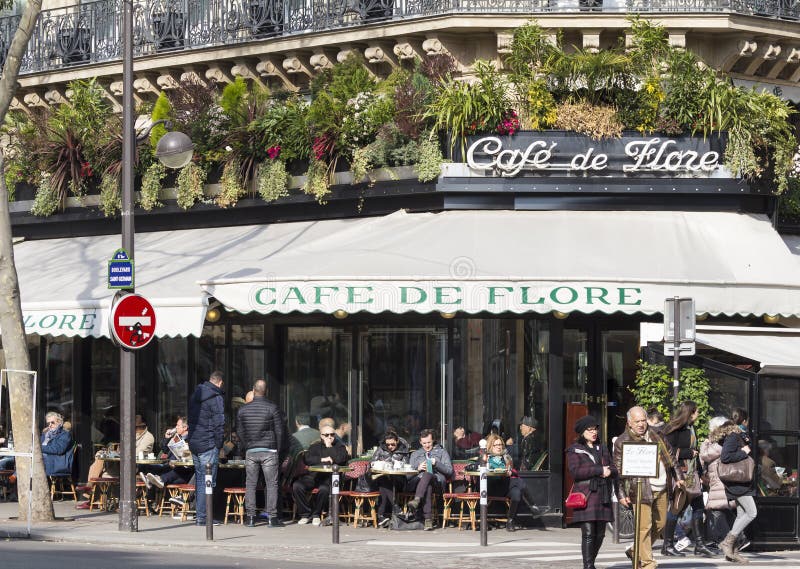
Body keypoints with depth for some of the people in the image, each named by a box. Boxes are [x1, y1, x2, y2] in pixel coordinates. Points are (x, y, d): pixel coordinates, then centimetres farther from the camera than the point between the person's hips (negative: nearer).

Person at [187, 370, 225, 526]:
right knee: (208, 482, -5)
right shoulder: (216, 398, -12)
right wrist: (219, 444, -6)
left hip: (194, 443, 8)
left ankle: (198, 514, 19)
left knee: (199, 480, 16)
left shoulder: (195, 395, 13)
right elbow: (219, 424, -16)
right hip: (208, 445, -8)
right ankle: (202, 517, -7)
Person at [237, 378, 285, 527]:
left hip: (250, 452, 2)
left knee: (250, 484, 7)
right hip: (269, 451, -2)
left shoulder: (243, 409, 2)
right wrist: (277, 450, 8)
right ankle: (272, 517, -3)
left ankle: (250, 517, 5)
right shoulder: (272, 408, -6)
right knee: (271, 483, 0)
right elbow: (279, 431, -3)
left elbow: (239, 431, 8)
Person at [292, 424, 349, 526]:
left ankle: (316, 514, -14)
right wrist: (323, 460, -6)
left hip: (329, 478, -3)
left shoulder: (339, 446, 15)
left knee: (324, 489, -38)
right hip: (312, 476, 3)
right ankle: (305, 514, -10)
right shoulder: (315, 446, 22)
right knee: (296, 486, -25)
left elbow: (340, 459, -7)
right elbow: (307, 459, 3)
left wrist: (329, 447, 1)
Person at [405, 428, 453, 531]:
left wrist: (437, 464, -5)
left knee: (428, 474, -40)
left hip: (437, 479, -1)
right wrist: (418, 468, -3)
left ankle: (417, 500, -63)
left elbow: (449, 471, 11)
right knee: (428, 486, -39)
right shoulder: (415, 454, 32)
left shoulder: (441, 452, 24)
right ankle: (428, 518, -54)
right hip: (418, 480, 2)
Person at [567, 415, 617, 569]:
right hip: (586, 495, -5)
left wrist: (609, 471, -9)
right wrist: (599, 470, -14)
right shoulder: (574, 450, 4)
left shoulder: (602, 449, 21)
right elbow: (575, 471, -11)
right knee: (588, 533, -12)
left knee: (600, 534, 5)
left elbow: (613, 469, 16)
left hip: (603, 496, 5)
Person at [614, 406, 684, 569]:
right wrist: (621, 494, -10)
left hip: (661, 489, 6)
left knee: (660, 525, 12)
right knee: (644, 526, -10)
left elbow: (670, 456, 23)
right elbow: (619, 470, -5)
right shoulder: (622, 442, -4)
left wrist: (678, 477, 19)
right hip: (641, 490, -6)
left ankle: (636, 551, 29)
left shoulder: (655, 436, 12)